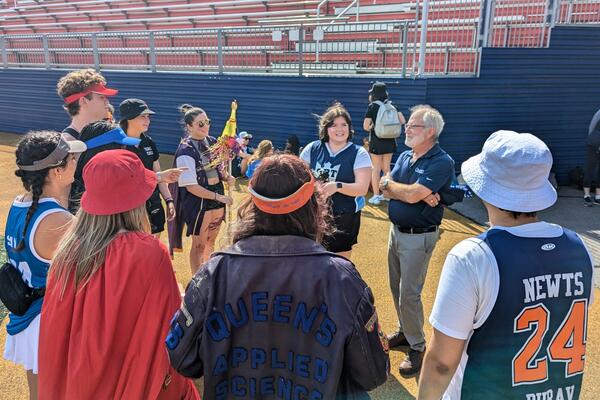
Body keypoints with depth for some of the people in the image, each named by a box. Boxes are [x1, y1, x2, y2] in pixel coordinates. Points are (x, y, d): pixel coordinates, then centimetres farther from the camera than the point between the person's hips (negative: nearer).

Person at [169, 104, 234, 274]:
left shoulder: (212, 142, 2)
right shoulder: (185, 151, -17)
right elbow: (191, 186, -20)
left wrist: (226, 177, -5)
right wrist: (218, 196, -21)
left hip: (217, 199, 7)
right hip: (198, 202, -7)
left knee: (211, 242, 21)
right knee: (199, 245, 7)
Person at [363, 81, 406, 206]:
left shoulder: (372, 106, -8)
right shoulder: (392, 105, 3)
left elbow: (365, 126, -13)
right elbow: (402, 121, 0)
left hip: (376, 141, -4)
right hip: (390, 141, 4)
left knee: (376, 169, 5)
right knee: (386, 168, 16)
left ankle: (376, 196, 7)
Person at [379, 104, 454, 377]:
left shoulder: (442, 162, -18)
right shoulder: (405, 156, 6)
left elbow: (412, 194, -28)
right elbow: (386, 191, -4)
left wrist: (389, 183, -8)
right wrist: (417, 194, -20)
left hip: (419, 236, -7)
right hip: (395, 229, 8)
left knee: (409, 294, -1)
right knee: (396, 287, 18)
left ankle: (417, 346, 17)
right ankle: (405, 331, 38)